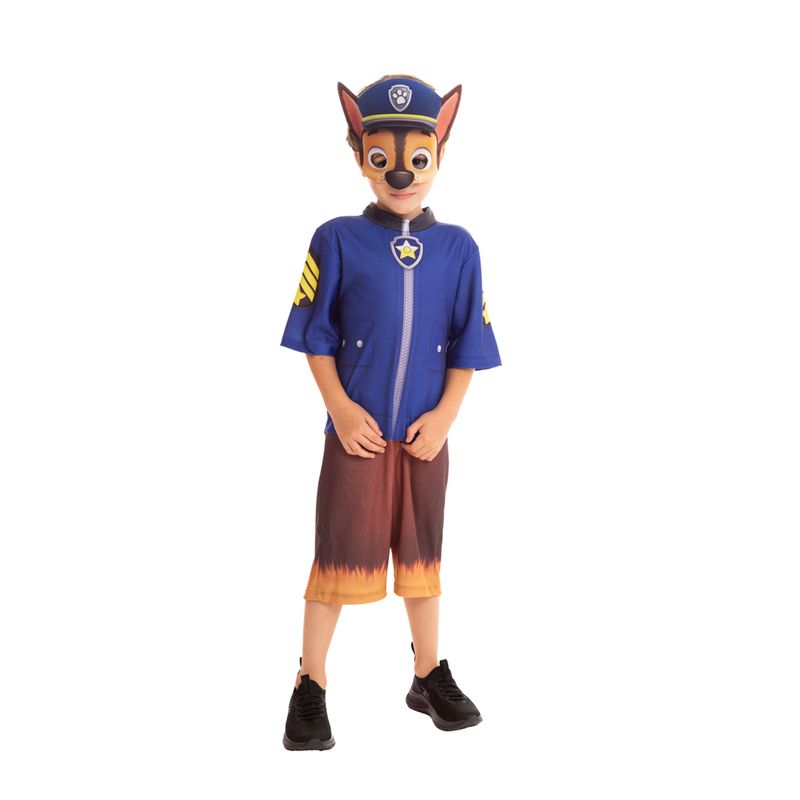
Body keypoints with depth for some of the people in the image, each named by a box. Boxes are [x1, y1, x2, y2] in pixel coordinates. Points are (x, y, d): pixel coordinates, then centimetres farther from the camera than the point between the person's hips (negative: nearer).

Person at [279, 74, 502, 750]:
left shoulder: (457, 248, 1)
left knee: (422, 555, 15)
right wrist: (340, 408, -12)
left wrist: (445, 415, -7)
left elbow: (467, 346, 4)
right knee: (340, 553, 4)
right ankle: (311, 687, 18)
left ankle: (431, 677, 30)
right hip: (357, 433, -2)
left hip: (425, 435, 2)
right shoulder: (338, 241, -4)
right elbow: (316, 336, -2)